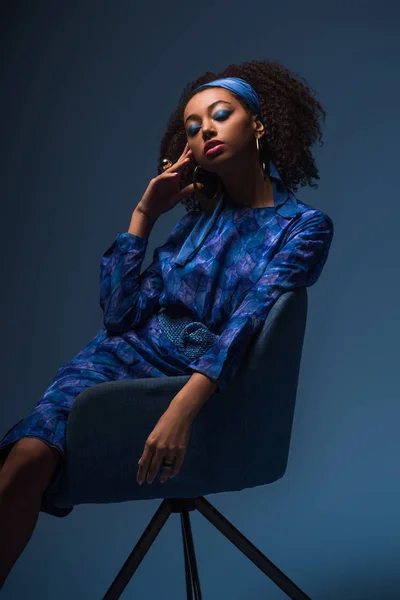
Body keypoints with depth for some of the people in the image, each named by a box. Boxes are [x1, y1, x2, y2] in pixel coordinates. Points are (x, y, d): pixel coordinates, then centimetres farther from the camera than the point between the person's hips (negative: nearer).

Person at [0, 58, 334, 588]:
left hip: (207, 379, -4)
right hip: (130, 353, 4)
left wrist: (184, 407, -28)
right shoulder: (196, 217, 17)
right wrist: (143, 214, 7)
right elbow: (121, 315, 8)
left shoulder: (304, 225, 3)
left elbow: (246, 322, -14)